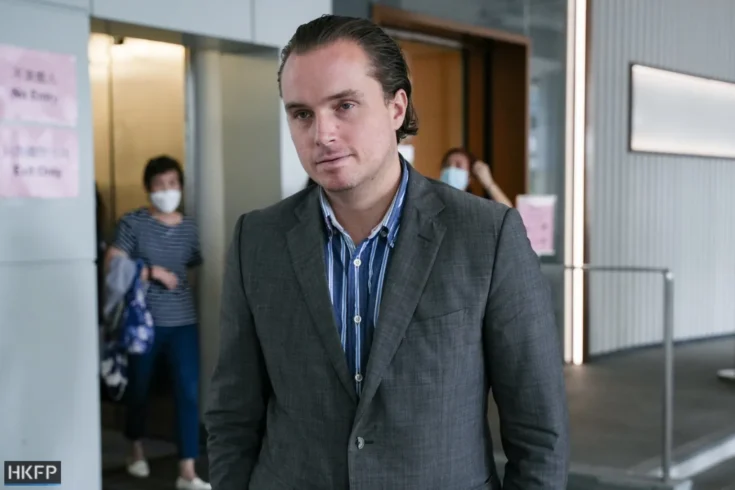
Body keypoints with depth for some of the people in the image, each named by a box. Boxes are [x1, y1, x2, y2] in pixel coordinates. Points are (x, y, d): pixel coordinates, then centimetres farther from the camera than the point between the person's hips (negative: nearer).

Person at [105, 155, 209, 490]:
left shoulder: (189, 227, 7)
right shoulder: (132, 223, -5)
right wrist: (153, 271, -17)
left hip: (183, 323, 2)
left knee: (189, 393, -4)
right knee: (138, 389, 14)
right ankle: (137, 451, 38)